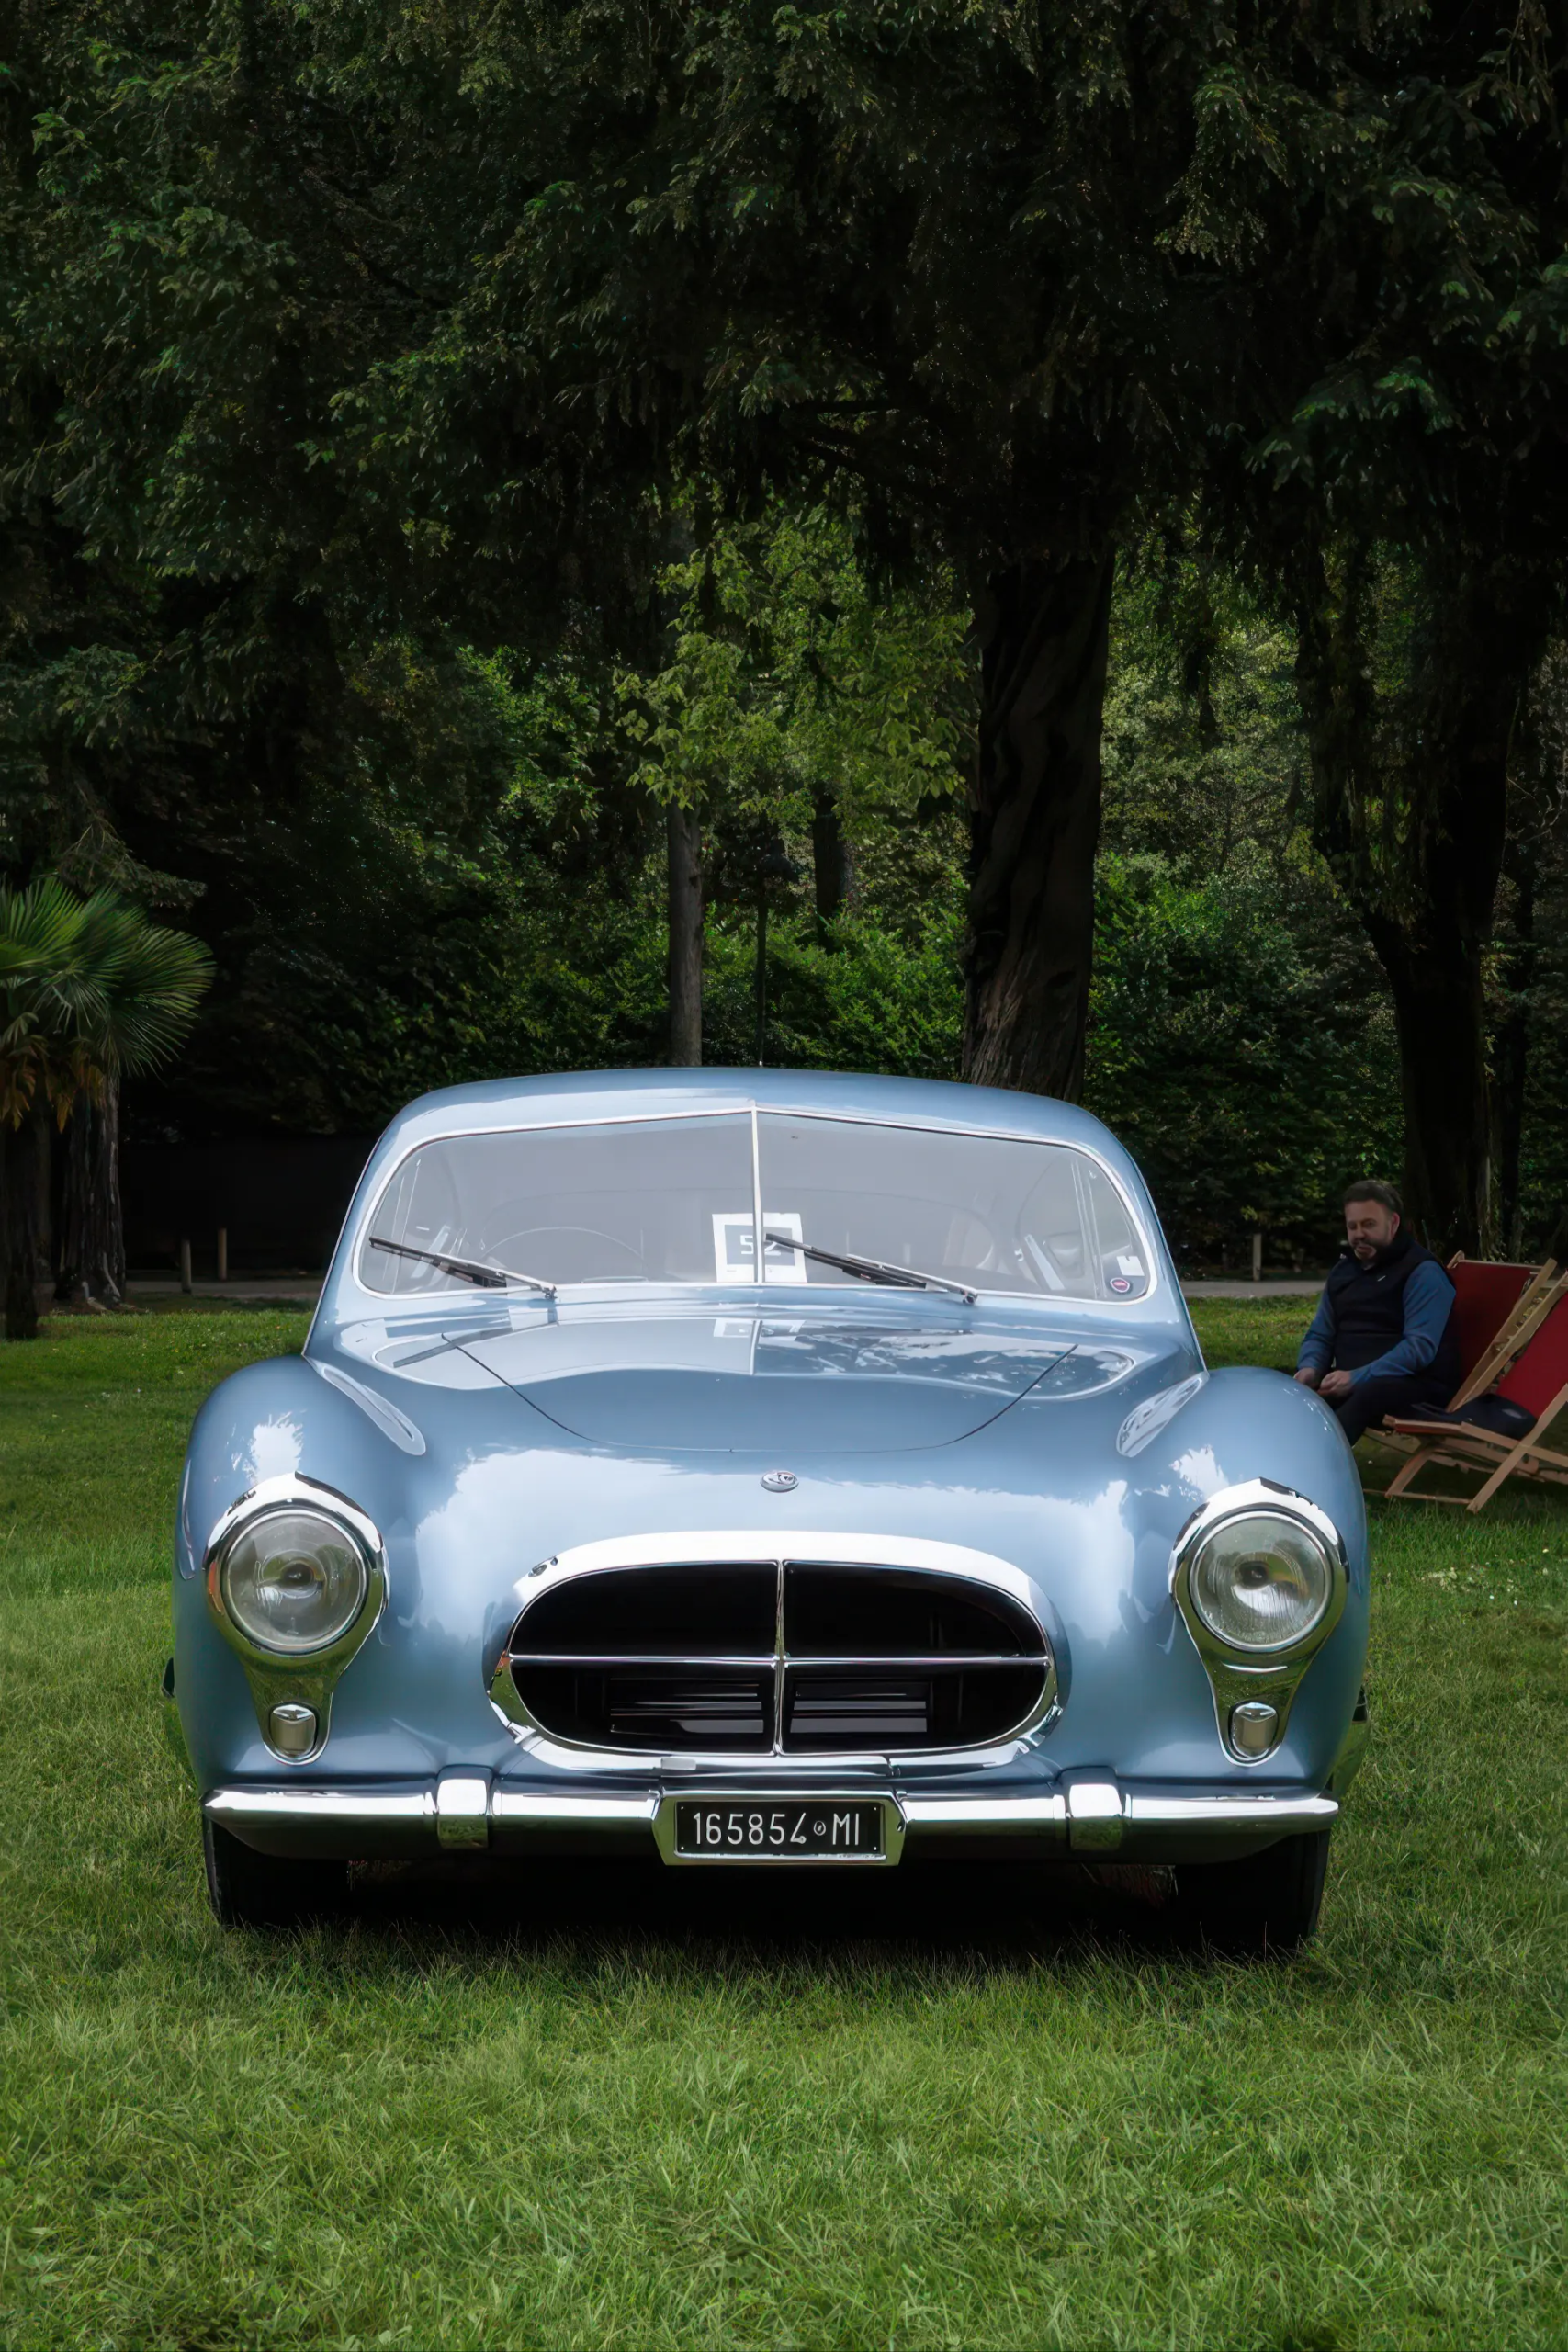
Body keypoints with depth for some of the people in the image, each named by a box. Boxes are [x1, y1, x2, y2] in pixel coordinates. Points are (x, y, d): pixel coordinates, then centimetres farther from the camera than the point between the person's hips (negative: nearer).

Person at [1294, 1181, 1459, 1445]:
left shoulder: (1422, 1273, -8)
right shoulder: (1344, 1271, 16)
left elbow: (1420, 1347, -19)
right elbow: (1320, 1335, 21)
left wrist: (1358, 1378, -28)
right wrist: (1310, 1368, -4)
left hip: (1415, 1386, -8)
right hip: (1349, 1382, 8)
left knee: (1367, 1394, -41)